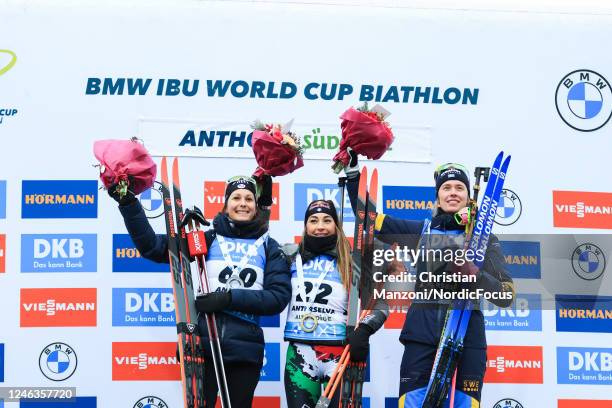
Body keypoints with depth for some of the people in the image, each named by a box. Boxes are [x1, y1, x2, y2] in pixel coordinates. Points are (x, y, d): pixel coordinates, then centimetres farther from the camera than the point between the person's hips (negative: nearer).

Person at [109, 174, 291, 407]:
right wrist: (129, 203, -6)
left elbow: (279, 296, -3)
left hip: (244, 350, 1)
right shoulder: (206, 239, 9)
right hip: (202, 344, -1)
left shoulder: (269, 248, 9)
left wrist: (231, 298, -15)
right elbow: (151, 246, 5)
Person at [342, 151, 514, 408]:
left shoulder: (484, 237, 8)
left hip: (467, 332, -1)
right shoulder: (421, 231, 13)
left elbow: (506, 296, -1)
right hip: (422, 331, 1)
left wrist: (473, 273, -17)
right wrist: (352, 169, 8)